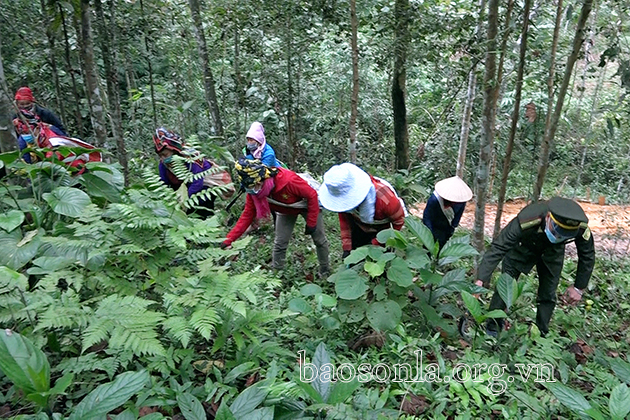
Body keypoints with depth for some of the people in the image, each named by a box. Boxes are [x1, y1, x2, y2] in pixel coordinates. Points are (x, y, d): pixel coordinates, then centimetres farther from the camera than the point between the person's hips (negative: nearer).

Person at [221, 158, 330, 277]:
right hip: (286, 211, 4)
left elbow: (312, 195, -31)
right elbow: (247, 215, -19)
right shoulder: (253, 192, -26)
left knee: (319, 240, 8)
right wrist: (228, 239, -27)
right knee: (280, 243, -1)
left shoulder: (288, 180, -44)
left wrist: (311, 223, -24)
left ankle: (325, 272, 31)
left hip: (308, 205, -4)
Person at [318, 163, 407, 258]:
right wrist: (347, 247, -16)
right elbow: (344, 220, -13)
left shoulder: (384, 198, -42)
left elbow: (399, 220, -26)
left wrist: (375, 243, -24)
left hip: (382, 228, -3)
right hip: (359, 228, 3)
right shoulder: (343, 196, -29)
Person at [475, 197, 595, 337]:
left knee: (548, 295, 1)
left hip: (552, 252, 2)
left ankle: (541, 335, 22)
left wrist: (579, 287, -8)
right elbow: (498, 248, -43)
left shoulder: (581, 228, -34)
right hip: (523, 246, -2)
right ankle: (491, 327, 11)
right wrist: (481, 279, -49)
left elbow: (587, 256, -13)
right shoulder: (526, 221, -46)